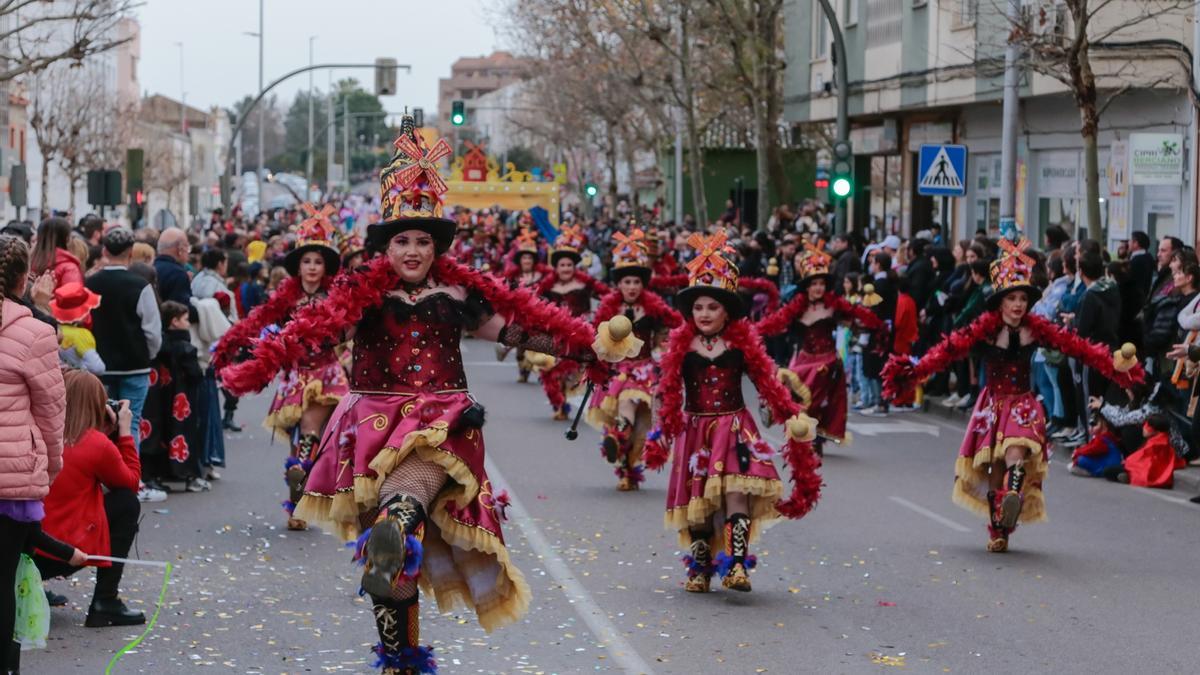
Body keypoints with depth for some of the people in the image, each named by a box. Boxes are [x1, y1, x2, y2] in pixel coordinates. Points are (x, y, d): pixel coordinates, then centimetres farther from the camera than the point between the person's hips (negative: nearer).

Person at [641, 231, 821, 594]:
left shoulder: (742, 342, 0)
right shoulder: (681, 345, 2)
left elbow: (766, 382, 1)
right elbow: (670, 393, 4)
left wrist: (791, 414, -7)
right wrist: (662, 433, 0)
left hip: (734, 428, -2)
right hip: (696, 430, 2)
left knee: (737, 493, -18)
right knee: (697, 502, 5)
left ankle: (736, 565, -24)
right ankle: (700, 568, 19)